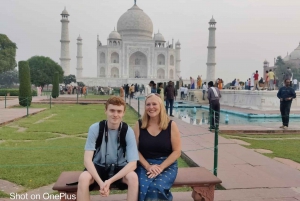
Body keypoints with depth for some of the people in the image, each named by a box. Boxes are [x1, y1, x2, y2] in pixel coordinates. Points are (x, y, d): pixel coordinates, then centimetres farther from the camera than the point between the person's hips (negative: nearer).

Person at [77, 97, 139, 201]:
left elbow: (132, 163, -21)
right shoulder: (95, 128, -16)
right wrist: (100, 182, -34)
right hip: (98, 166, 0)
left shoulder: (128, 131, -16)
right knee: (83, 178, -31)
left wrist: (110, 181, -32)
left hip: (119, 168, 0)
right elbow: (87, 159, -20)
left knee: (133, 177, -30)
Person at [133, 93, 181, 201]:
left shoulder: (171, 125, -2)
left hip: (167, 165, -1)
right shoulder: (139, 125, 2)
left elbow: (177, 151, -3)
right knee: (143, 188, -29)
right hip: (144, 164, 1)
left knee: (156, 188, -30)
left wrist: (161, 167, -12)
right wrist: (148, 166, -12)